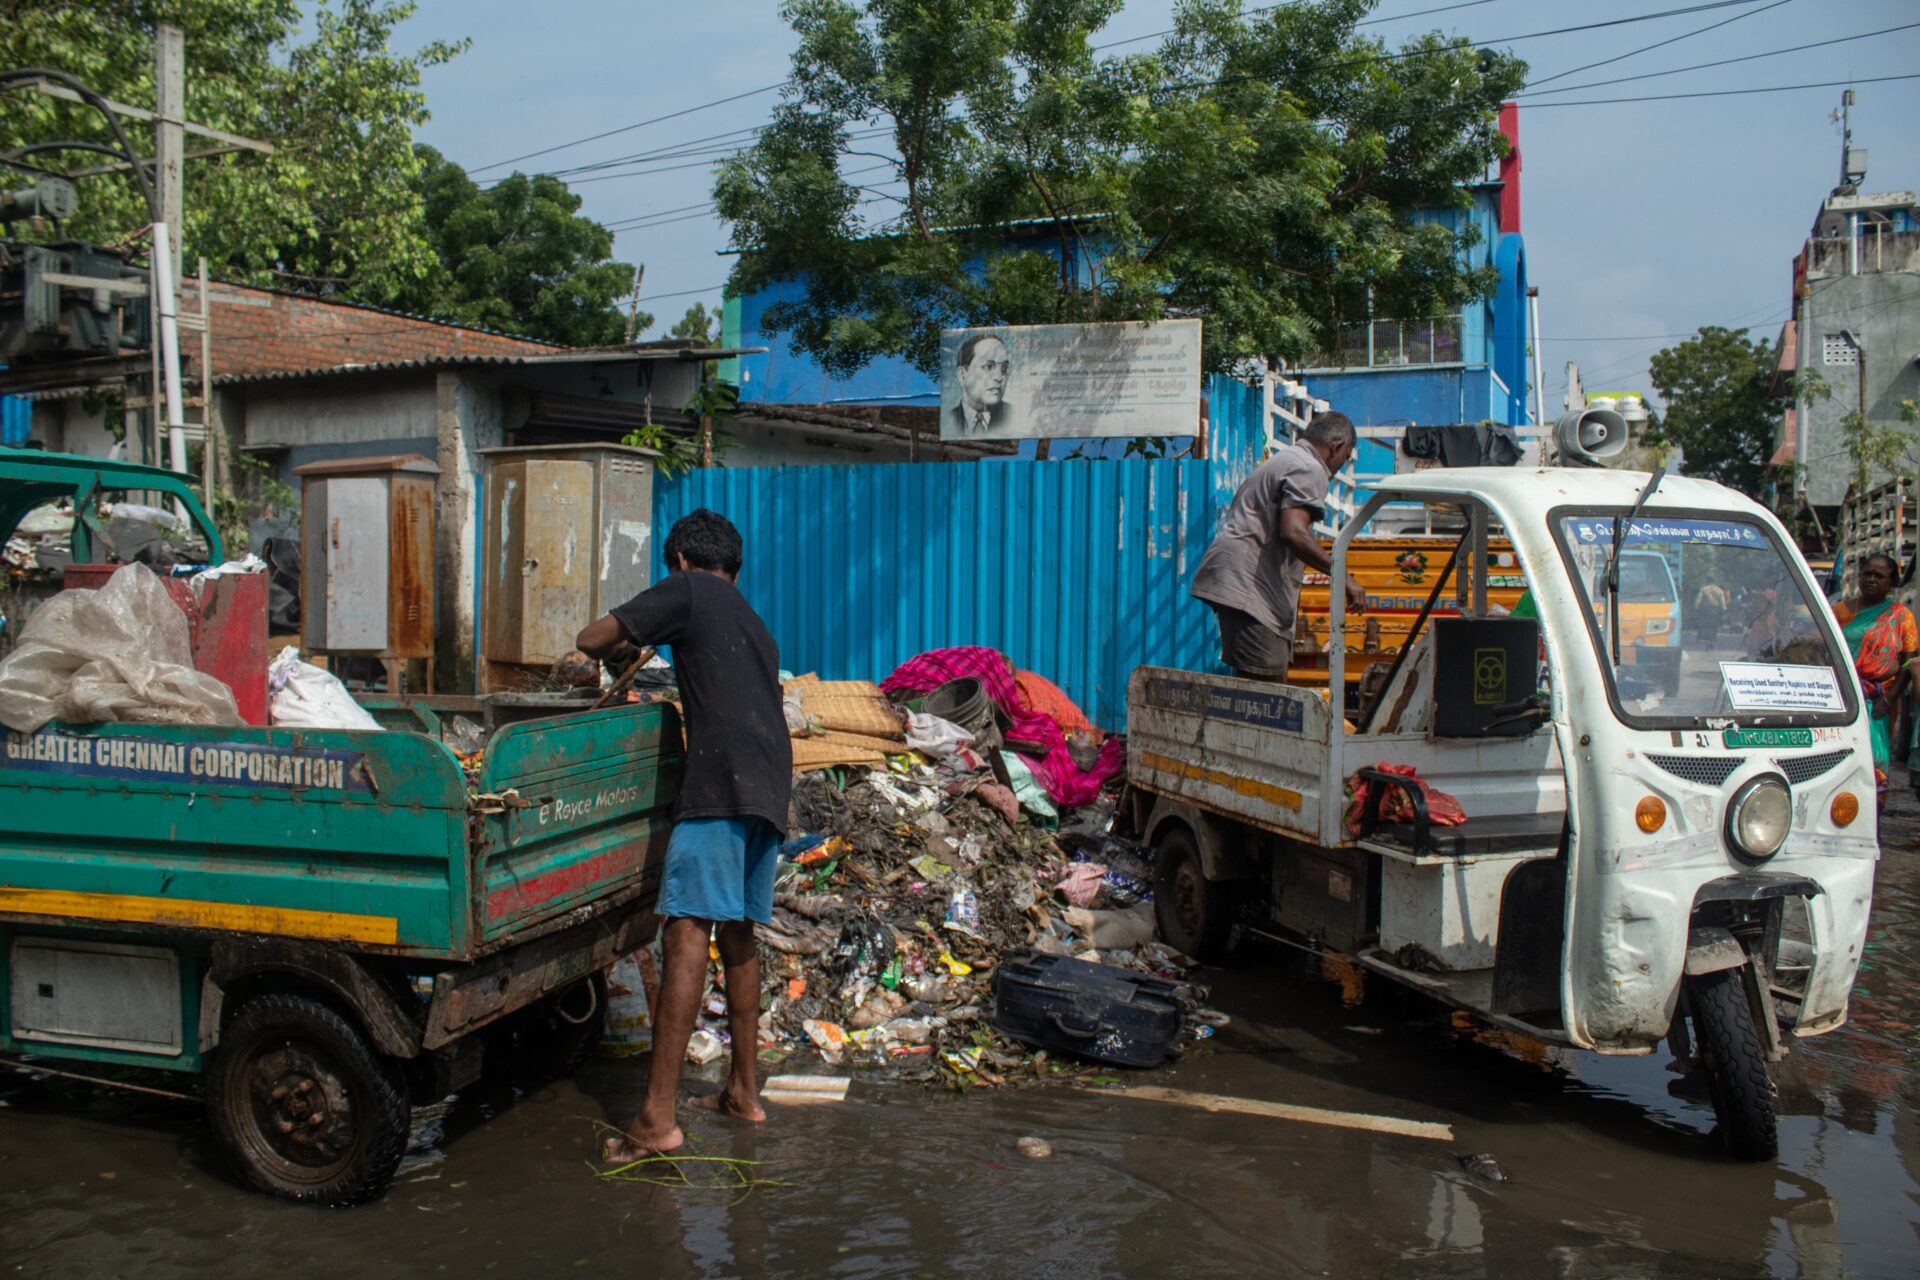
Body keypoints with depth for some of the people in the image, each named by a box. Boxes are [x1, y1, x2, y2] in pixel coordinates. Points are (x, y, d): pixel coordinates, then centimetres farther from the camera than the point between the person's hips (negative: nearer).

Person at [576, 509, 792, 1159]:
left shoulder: (687, 591, 9)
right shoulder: (756, 627, 31)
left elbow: (591, 638, 5)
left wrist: (613, 652, 28)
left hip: (721, 783, -8)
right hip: (771, 788, 8)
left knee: (688, 933, -13)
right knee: (737, 935, 16)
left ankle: (657, 1119, -16)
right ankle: (743, 1090, 24)